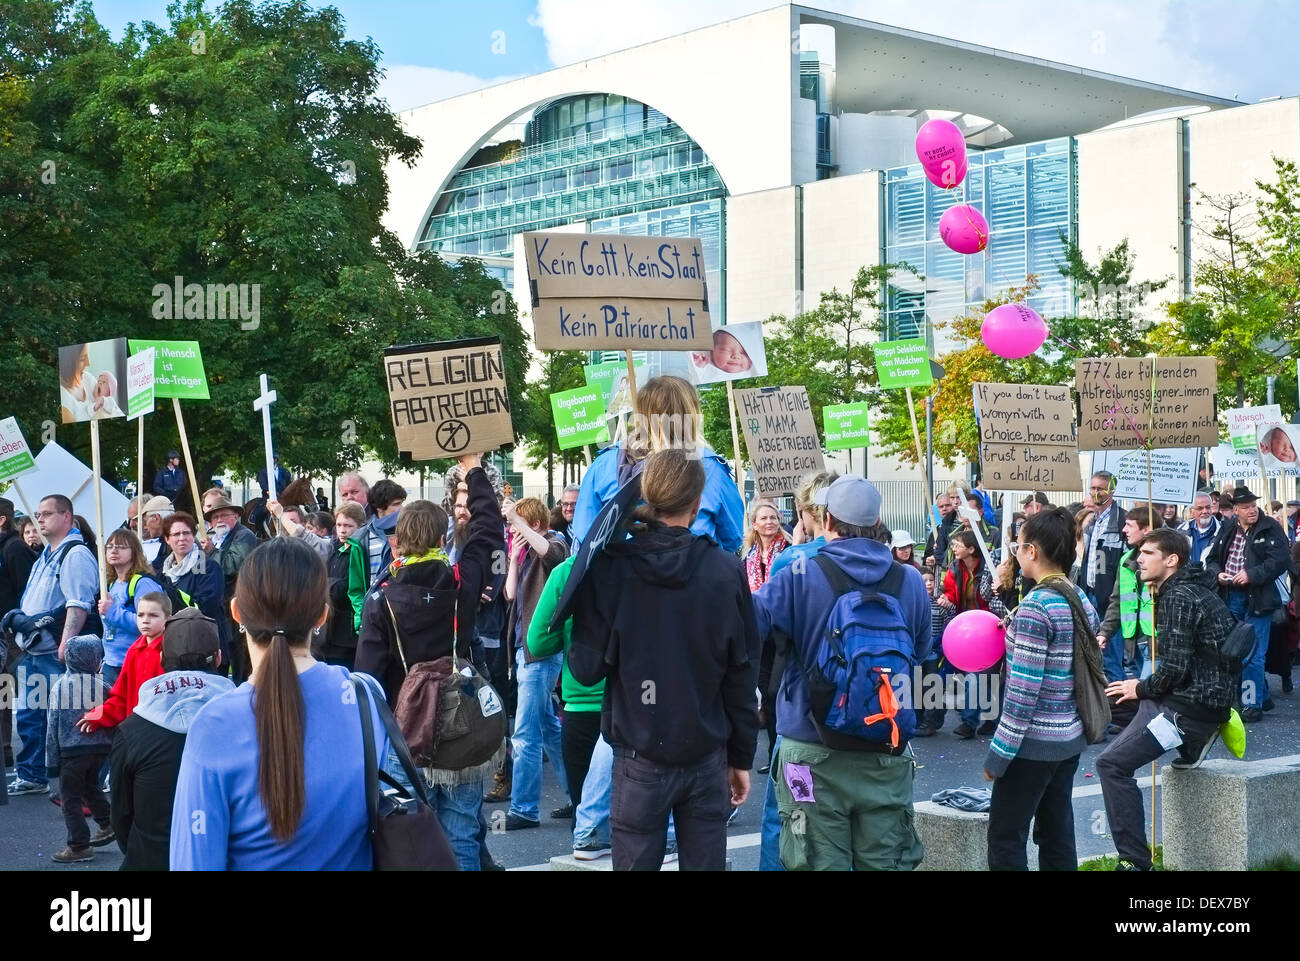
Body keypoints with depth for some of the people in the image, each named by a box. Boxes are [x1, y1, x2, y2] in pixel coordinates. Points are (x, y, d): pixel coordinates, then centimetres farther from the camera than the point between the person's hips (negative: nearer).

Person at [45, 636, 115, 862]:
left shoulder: (60, 687, -5)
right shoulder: (102, 685, -2)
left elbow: (53, 727, -3)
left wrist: (51, 761, 2)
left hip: (71, 751, -3)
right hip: (101, 748, 3)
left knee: (70, 799, 4)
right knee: (90, 785, 27)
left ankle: (79, 846, 3)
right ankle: (107, 824, 30)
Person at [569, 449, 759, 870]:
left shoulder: (609, 567, -8)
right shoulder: (726, 571, -5)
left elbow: (586, 668, -8)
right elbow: (743, 674, 0)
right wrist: (741, 757, 10)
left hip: (640, 757, -1)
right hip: (707, 757, 1)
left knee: (636, 861, 8)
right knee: (705, 862, 10)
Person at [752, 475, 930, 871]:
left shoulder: (799, 577, -10)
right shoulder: (910, 582, 1)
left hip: (815, 754, -3)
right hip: (888, 753, 3)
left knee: (820, 863, 2)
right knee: (885, 863, 9)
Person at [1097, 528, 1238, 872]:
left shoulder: (1178, 598, -16)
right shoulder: (1192, 589, 14)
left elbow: (1175, 667, -22)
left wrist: (1141, 689, -4)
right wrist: (1143, 686, 12)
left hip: (1192, 704, -10)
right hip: (1206, 692, 10)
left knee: (1112, 764, -13)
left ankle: (1134, 861, -15)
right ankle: (1194, 743, 17)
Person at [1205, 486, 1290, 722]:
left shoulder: (1270, 528, -6)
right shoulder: (1227, 529, 9)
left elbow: (1281, 561, -15)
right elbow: (1212, 559, 16)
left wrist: (1252, 574, -21)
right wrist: (1218, 574, -5)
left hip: (1257, 598, -6)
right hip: (1231, 597, 6)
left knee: (1252, 654, -6)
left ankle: (1253, 704, 2)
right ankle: (1262, 696, 28)